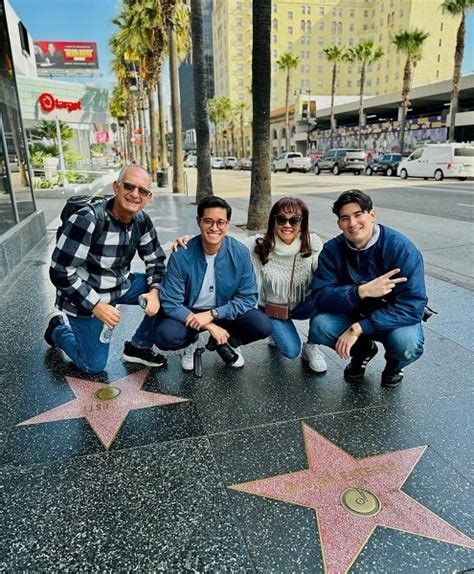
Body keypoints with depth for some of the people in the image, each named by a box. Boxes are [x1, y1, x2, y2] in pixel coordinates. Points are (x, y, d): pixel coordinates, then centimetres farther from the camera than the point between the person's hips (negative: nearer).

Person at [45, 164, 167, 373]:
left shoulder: (141, 221, -10)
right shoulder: (86, 219, -29)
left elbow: (155, 260, 2)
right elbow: (60, 272, -25)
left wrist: (154, 290, -17)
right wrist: (96, 305, -25)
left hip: (121, 286, 6)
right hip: (84, 296, -5)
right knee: (94, 365, 3)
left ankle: (138, 346, 8)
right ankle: (58, 329, 31)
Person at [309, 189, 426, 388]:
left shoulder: (401, 248, -22)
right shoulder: (332, 250, -13)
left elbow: (412, 306, -27)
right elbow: (321, 297, -20)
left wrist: (357, 329, -33)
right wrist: (362, 291, -38)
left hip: (393, 318, -2)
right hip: (354, 312, 3)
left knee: (407, 345, -34)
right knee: (319, 326, -25)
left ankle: (394, 362, 7)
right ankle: (362, 350, 9)